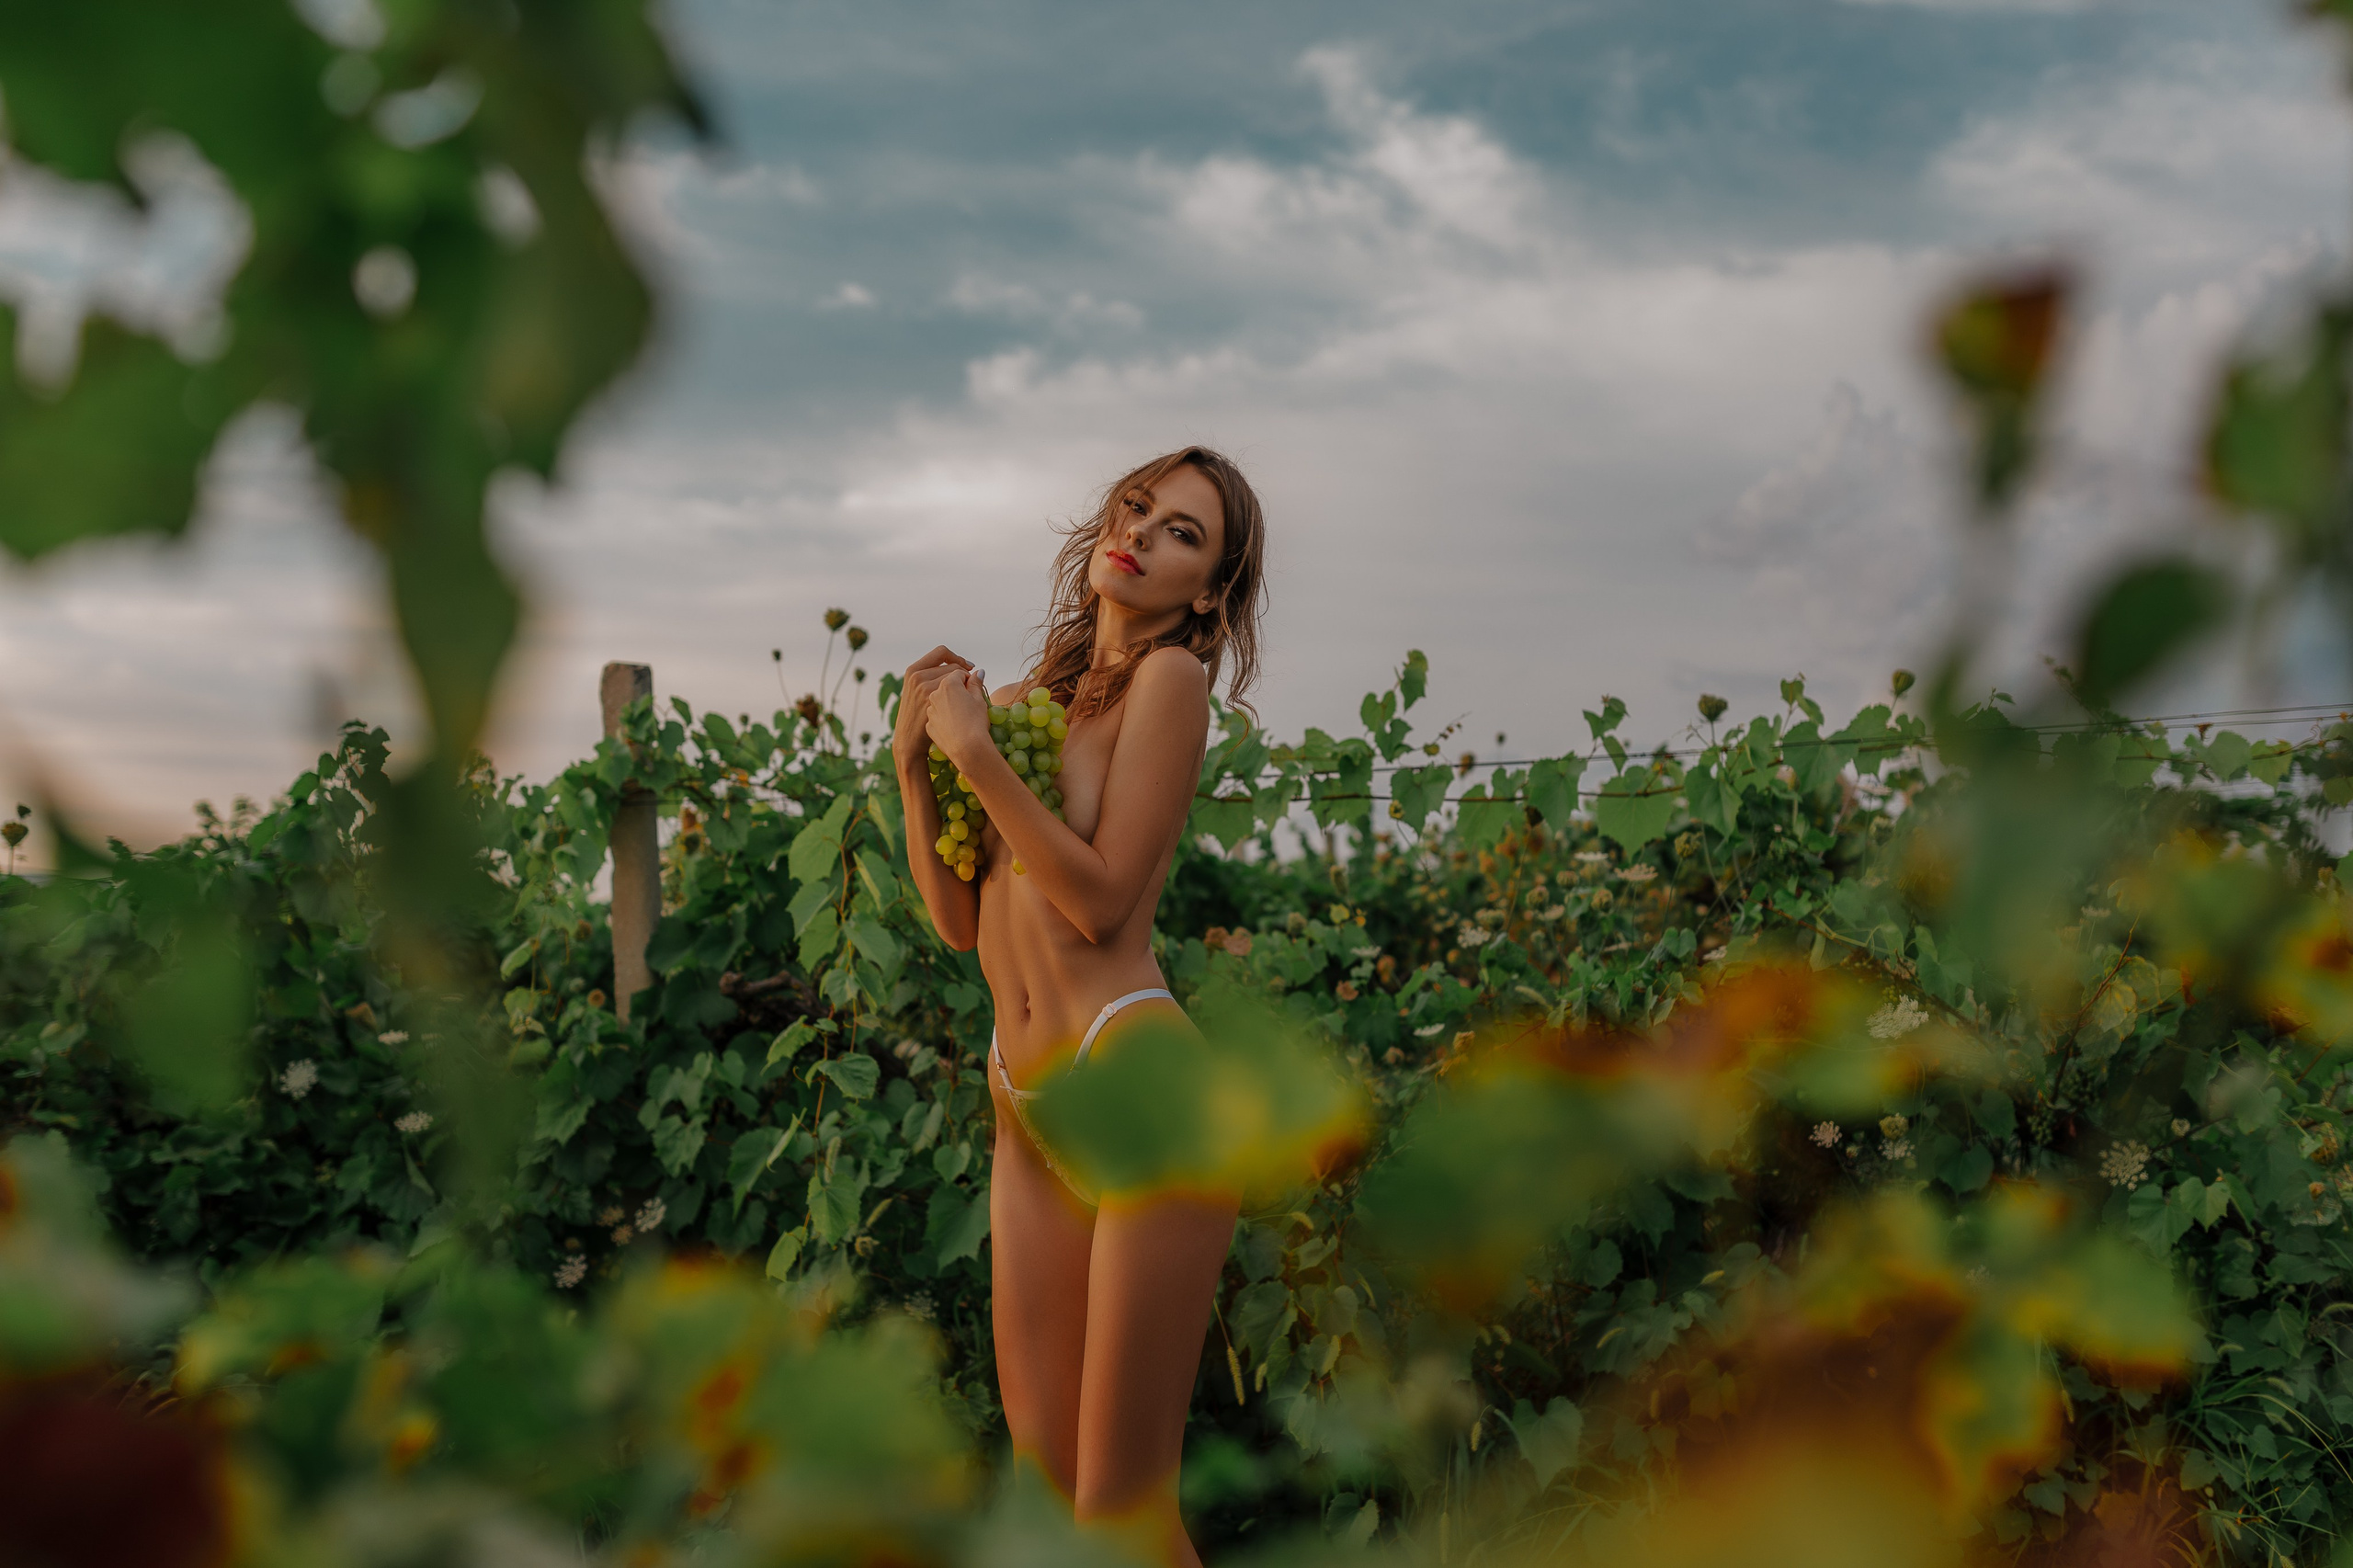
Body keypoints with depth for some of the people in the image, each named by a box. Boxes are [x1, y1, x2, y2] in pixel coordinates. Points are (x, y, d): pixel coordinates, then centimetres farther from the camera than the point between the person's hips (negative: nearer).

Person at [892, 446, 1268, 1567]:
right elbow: (961, 921, 13)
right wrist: (915, 761, 4)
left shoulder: (1170, 678, -4)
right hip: (1025, 1107, 7)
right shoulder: (1022, 701, 14)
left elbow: (1102, 899, -12)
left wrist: (978, 755, -10)